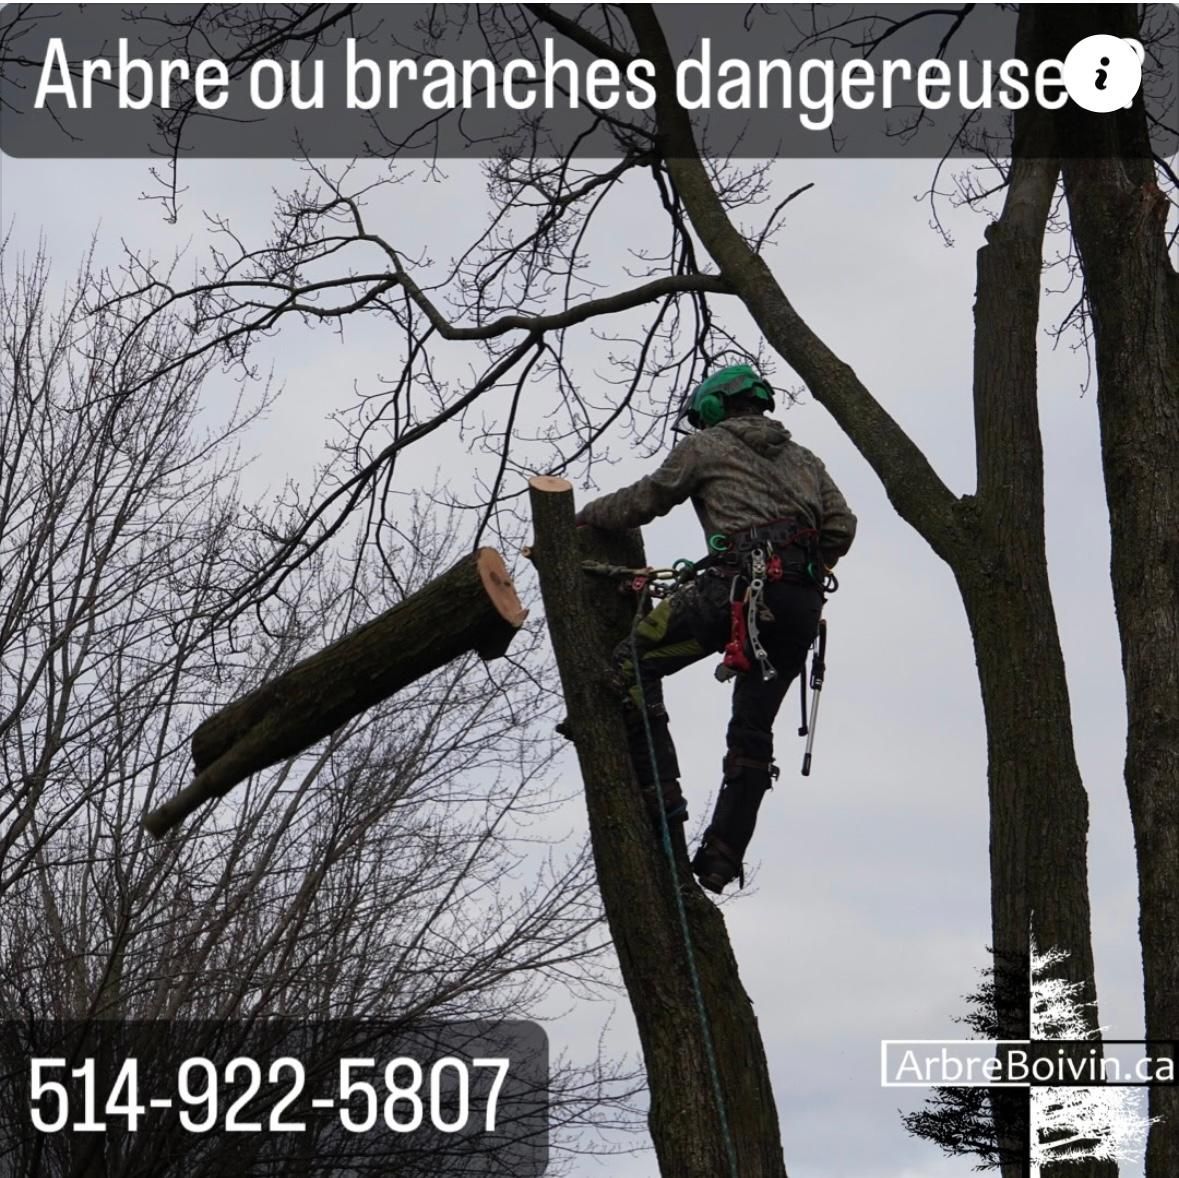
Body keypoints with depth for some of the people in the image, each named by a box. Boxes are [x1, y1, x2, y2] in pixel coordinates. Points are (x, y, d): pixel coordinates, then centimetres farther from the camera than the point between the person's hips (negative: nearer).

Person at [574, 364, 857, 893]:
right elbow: (841, 526, 19)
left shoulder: (708, 445, 15)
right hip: (803, 604, 6)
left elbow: (644, 500, 19)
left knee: (634, 662, 0)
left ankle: (659, 794, -12)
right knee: (753, 732, 10)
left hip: (741, 585, -6)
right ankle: (722, 857, 2)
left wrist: (582, 517, 34)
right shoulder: (802, 459, 30)